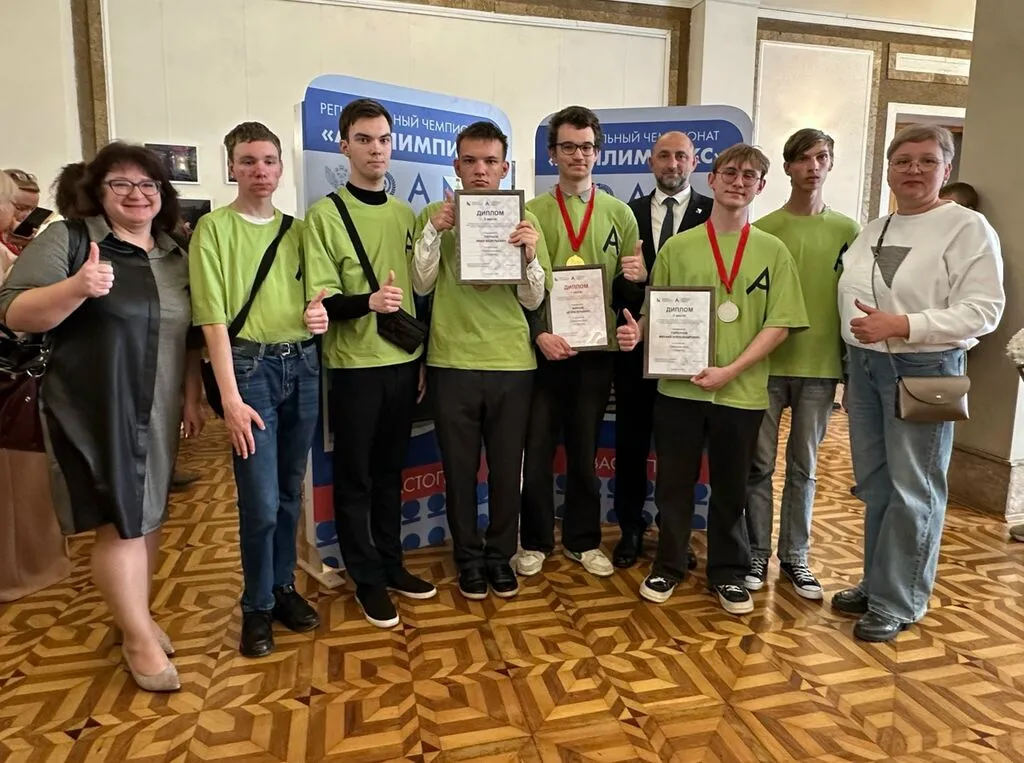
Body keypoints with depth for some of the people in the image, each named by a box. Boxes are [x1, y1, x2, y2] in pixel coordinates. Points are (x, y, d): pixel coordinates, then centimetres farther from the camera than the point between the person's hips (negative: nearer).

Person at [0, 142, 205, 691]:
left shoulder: (175, 255, 11)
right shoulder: (67, 239, -6)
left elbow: (190, 332, 16)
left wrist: (193, 397, 10)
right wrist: (76, 288, -29)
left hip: (156, 413, 6)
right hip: (96, 412, -5)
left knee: (149, 515, 13)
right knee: (120, 522, -1)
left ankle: (137, 616, 32)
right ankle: (139, 638, 15)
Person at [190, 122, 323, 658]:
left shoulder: (296, 229, 11)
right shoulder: (213, 227, -2)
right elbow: (213, 317, -8)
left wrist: (320, 316, -8)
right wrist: (230, 398, -15)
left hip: (302, 364, 5)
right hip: (250, 365, -4)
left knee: (290, 491, 13)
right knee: (260, 501, -2)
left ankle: (283, 587, 30)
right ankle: (257, 607, 19)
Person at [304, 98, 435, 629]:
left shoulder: (405, 214, 9)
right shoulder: (325, 214, -7)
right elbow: (322, 302, -11)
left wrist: (422, 359, 12)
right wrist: (368, 301, -31)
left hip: (403, 364, 5)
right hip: (354, 368, -5)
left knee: (390, 471, 16)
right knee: (354, 477, 7)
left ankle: (391, 564, 31)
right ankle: (368, 580, 22)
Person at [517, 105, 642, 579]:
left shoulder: (620, 214, 6)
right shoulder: (530, 212, 2)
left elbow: (631, 289, 8)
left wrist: (636, 278, -15)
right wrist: (538, 333, -14)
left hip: (596, 350, 2)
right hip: (544, 350, -1)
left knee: (584, 451, 13)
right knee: (537, 451, 6)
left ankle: (582, 540, 28)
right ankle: (535, 541, 24)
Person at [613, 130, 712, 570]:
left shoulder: (713, 213, 2)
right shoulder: (628, 213, 9)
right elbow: (616, 275, 5)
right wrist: (630, 315, -13)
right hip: (636, 343, 2)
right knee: (630, 441, 9)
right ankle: (631, 529, 24)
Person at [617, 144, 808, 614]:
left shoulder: (773, 252, 2)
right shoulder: (677, 247, 4)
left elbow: (779, 324, -3)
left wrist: (731, 370, -14)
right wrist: (636, 333, -15)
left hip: (742, 392, 0)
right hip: (678, 387, 1)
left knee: (730, 487, 13)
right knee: (673, 483, 10)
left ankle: (728, 573, 31)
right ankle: (669, 565, 29)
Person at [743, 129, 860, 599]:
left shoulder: (847, 231, 5)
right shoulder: (762, 230, -1)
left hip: (820, 367, 2)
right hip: (766, 364, -1)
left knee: (804, 466, 10)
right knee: (760, 464, 5)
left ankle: (795, 557, 23)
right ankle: (757, 554, 18)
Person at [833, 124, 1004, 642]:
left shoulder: (968, 228, -6)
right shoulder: (872, 230, 13)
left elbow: (983, 310, -14)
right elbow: (849, 296, 11)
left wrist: (901, 324, -23)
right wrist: (850, 364, 5)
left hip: (924, 370, -6)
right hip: (864, 365, 6)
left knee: (912, 490, 2)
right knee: (874, 484, 13)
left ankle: (896, 603, 14)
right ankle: (877, 582, 27)